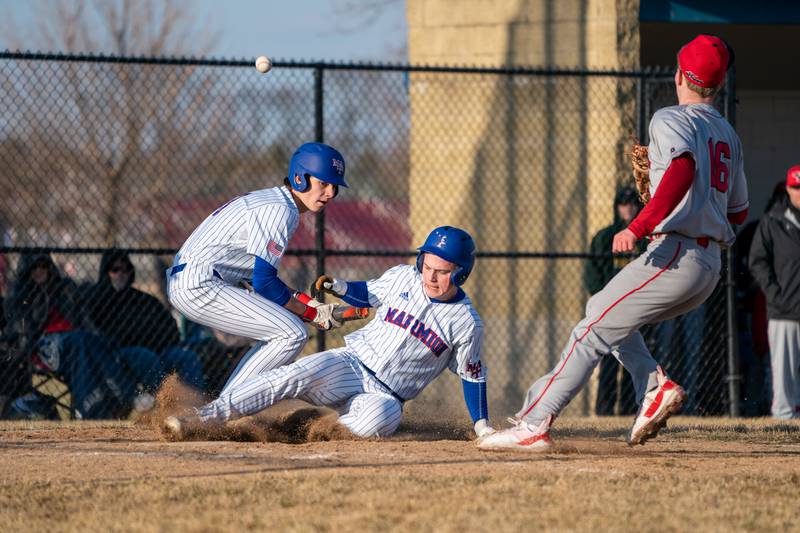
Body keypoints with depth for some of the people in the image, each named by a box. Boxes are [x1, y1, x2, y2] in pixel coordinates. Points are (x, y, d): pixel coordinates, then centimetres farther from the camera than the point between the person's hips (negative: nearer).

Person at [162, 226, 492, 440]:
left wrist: (481, 423, 5)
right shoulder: (402, 278, 3)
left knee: (374, 421, -40)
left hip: (387, 395, -2)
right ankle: (200, 420, -36)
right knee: (299, 375, -30)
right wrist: (340, 287, 1)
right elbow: (368, 295, 21)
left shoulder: (467, 323, -4)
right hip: (352, 365, 2)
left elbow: (472, 374, 8)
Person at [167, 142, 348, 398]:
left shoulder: (268, 200, 18)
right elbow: (264, 283, -17)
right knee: (293, 334, -13)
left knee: (282, 330, 19)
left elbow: (257, 271, 21)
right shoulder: (281, 211, -13)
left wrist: (304, 301, 10)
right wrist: (313, 313, -7)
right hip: (200, 287, -11)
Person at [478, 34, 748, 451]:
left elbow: (682, 171, -26)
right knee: (607, 313, 24)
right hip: (711, 265, 9)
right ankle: (653, 384, 4)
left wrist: (638, 227, -31)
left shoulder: (670, 120, -5)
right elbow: (738, 211, 26)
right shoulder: (728, 134, 19)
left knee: (593, 331, -7)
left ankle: (534, 425, -13)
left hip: (675, 254, -9)